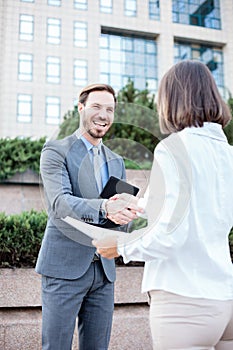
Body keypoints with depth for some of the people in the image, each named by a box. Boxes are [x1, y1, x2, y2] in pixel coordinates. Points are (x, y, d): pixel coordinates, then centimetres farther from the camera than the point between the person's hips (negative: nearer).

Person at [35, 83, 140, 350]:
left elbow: (122, 211, 11)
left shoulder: (116, 162, 16)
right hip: (64, 267, -5)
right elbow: (60, 203, -18)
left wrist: (126, 212, -15)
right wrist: (103, 208, -36)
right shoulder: (55, 151, -3)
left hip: (104, 269, 6)